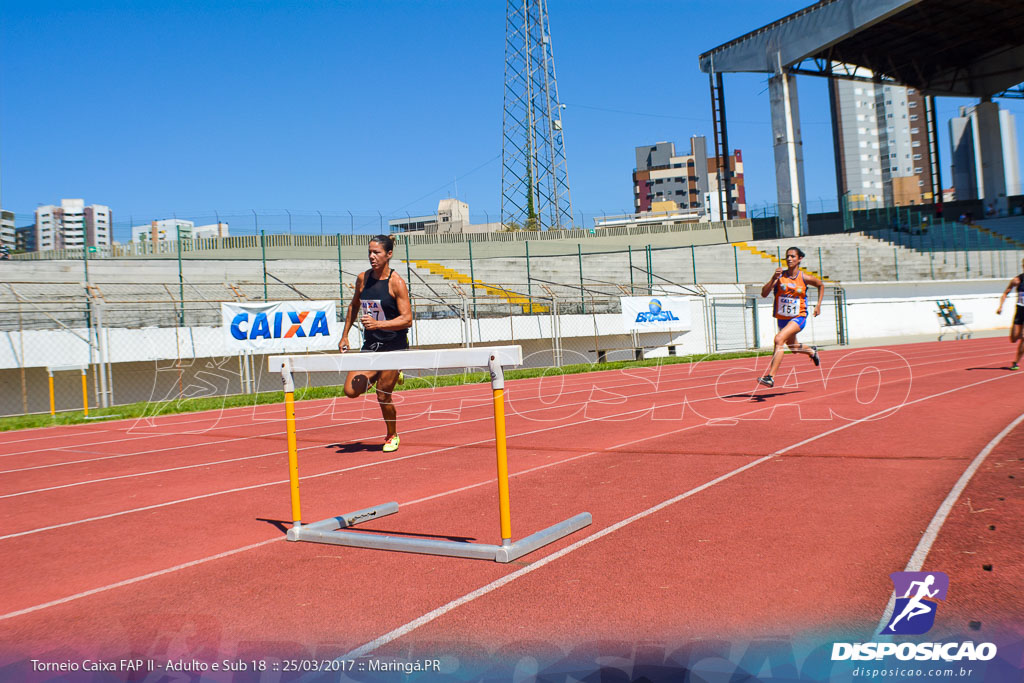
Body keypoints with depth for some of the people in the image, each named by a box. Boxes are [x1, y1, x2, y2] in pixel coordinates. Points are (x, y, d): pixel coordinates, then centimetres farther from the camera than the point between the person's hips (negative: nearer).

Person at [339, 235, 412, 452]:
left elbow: (407, 319, -18)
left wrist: (378, 324, -30)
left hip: (394, 346, -5)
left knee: (383, 395, 0)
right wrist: (345, 335, 17)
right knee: (351, 391, -8)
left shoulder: (396, 282, -14)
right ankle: (384, 376, 23)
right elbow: (354, 306, 20)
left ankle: (392, 436, 27)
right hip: (370, 344, 5)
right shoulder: (362, 278, 2)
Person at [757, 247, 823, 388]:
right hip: (782, 318, 4)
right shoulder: (780, 275, -7)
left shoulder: (804, 278, -8)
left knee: (779, 339, -29)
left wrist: (818, 305, 8)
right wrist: (774, 278, -30)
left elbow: (820, 285, 14)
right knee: (793, 348, 25)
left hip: (798, 318, -4)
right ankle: (812, 351, 61)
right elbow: (764, 293, -18)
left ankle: (770, 377, -31)